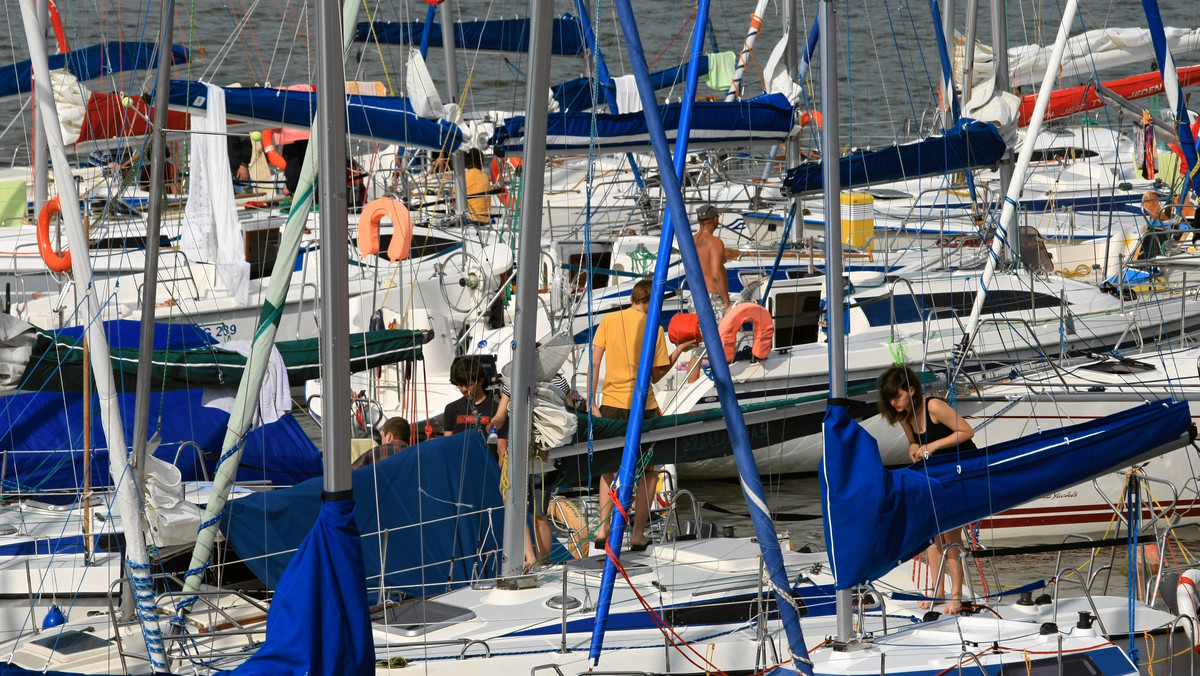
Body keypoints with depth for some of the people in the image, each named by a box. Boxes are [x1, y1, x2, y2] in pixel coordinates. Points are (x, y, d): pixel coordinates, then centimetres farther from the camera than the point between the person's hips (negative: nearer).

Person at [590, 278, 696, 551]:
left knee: (608, 469, 18)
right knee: (649, 471, 12)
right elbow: (655, 376, -1)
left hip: (611, 405, 2)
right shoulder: (654, 329, -5)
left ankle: (603, 530, 10)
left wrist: (592, 403, -1)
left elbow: (594, 364, -4)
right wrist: (680, 350, 9)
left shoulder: (609, 321, 1)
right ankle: (637, 534, 8)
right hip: (643, 406, -2)